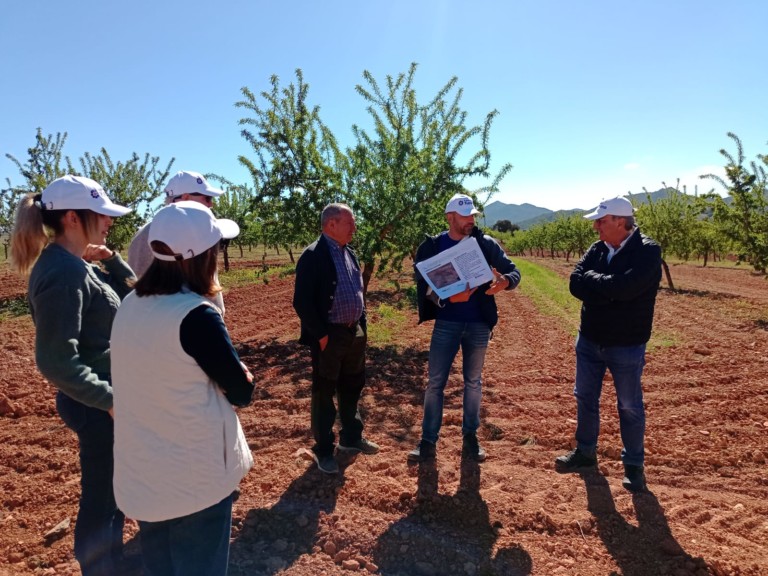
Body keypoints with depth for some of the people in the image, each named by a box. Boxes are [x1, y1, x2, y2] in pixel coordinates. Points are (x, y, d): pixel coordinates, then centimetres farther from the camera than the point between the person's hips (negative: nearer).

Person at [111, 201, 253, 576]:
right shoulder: (196, 315, -23)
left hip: (139, 476, 7)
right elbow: (242, 392, -13)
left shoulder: (130, 307, -2)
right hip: (195, 478, -6)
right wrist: (239, 373, 5)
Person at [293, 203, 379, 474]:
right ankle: (323, 450, 22)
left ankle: (351, 438, 37)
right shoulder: (313, 256, -14)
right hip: (329, 336, -8)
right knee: (324, 394, 6)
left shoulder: (349, 254, 12)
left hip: (354, 333, 8)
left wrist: (362, 327, 12)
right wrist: (321, 335, -18)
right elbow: (302, 302, -19)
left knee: (351, 388, 19)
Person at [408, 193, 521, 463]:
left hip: (479, 324, 1)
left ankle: (470, 437, 29)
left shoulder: (486, 244, 0)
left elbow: (513, 271, 0)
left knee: (473, 382, 14)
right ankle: (428, 441, 15)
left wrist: (504, 281, -24)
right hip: (446, 323, -1)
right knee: (435, 383, 3)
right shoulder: (433, 246, -3)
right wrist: (448, 298, -25)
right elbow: (423, 285, -8)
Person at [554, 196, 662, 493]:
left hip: (626, 346, -5)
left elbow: (622, 287, -30)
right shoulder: (597, 249, 2)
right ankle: (585, 452, 34)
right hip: (589, 340, 6)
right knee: (585, 398, 15)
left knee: (629, 406, 9)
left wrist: (591, 278, -14)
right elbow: (575, 284, -9)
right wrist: (608, 292, -22)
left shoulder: (648, 252, -15)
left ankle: (634, 465, 27)